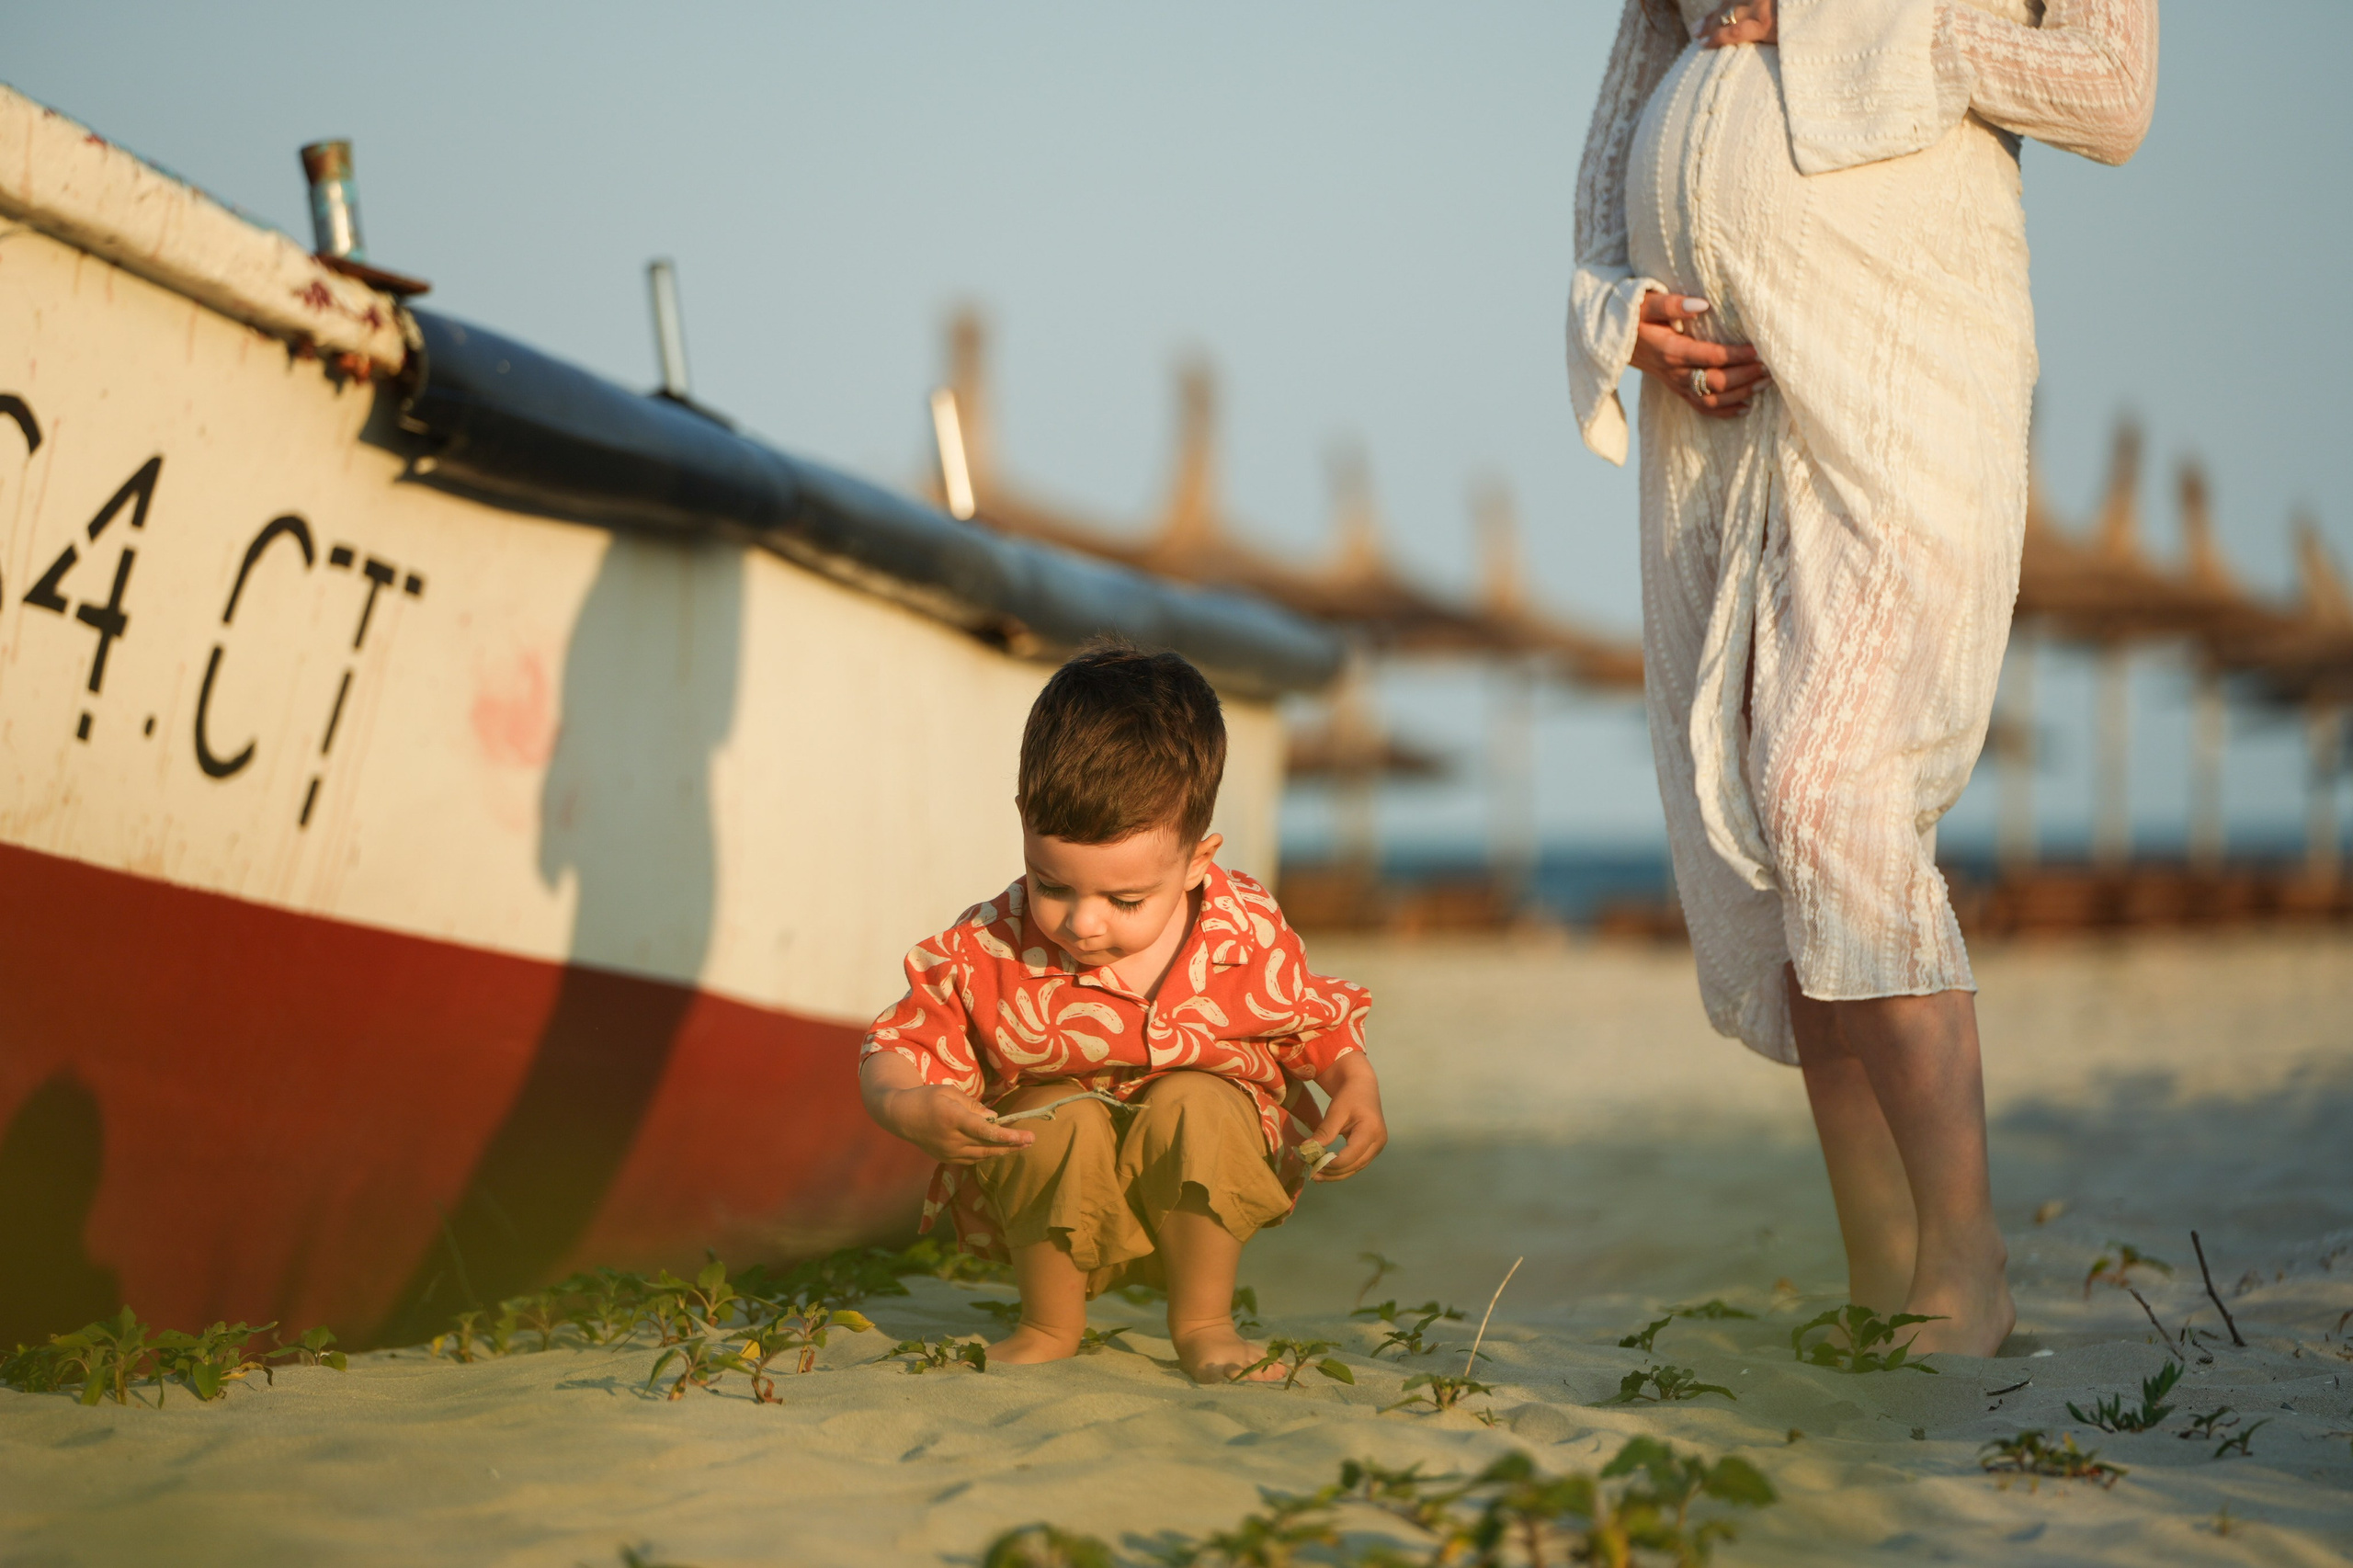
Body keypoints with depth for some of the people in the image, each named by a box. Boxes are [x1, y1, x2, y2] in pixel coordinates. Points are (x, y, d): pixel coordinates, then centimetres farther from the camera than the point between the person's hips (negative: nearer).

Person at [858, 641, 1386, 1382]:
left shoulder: (1249, 936, -12)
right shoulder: (986, 954, -16)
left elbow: (1320, 1028, 6)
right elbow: (897, 1051, -7)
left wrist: (1357, 1092, -15)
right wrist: (907, 1108, -31)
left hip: (1202, 1192, 1)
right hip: (1047, 1208, -1)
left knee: (1193, 1103, -29)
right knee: (1063, 1122, -31)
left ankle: (1203, 1323, -9)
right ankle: (1048, 1326, -6)